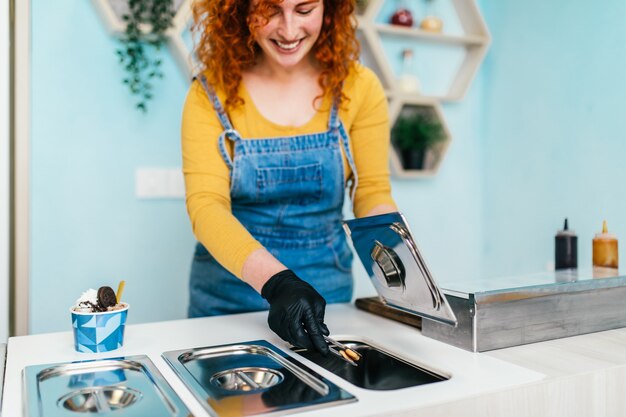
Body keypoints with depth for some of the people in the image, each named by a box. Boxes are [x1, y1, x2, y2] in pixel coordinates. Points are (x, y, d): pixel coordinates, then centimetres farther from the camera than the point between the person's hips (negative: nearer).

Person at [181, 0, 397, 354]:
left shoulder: (358, 87, -6)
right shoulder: (211, 93, -11)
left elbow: (373, 195, -4)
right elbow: (206, 206, -19)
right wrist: (275, 281, -34)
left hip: (325, 294, 2)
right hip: (227, 295, -1)